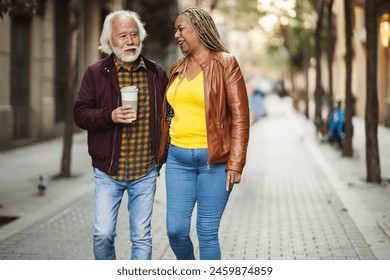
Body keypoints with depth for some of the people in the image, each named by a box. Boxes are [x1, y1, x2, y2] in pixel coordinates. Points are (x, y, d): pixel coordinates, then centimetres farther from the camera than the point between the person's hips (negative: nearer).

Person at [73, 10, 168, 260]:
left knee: (142, 237, 6)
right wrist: (110, 116, -20)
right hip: (108, 171, -1)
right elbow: (80, 113, -3)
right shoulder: (96, 73, 0)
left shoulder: (157, 73, 5)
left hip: (146, 173, 1)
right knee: (103, 233, -2)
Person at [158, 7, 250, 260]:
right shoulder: (177, 68, 13)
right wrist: (159, 156, 17)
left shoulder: (225, 63, -3)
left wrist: (235, 163, -14)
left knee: (207, 233, 0)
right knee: (176, 230, 4)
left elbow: (240, 116, -8)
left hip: (213, 160, -5)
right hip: (178, 158, 5)